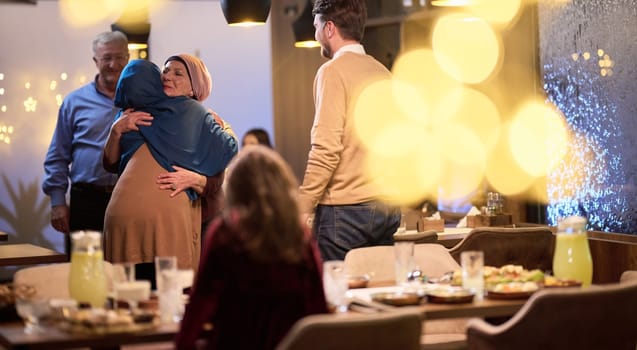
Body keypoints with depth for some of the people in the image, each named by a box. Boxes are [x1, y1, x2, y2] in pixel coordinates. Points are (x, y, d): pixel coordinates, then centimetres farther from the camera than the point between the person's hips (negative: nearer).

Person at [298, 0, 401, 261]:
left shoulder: (333, 71, -8)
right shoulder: (383, 73, 15)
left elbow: (326, 149, -16)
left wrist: (303, 208, -14)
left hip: (345, 209, -8)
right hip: (387, 209, 8)